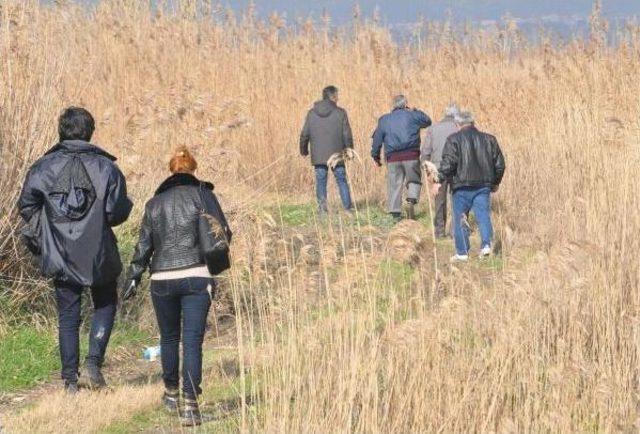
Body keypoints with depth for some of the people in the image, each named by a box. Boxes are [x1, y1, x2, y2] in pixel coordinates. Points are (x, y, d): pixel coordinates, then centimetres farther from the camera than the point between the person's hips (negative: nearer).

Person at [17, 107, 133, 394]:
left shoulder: (44, 166, -3)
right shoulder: (105, 167, -7)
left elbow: (27, 207, -7)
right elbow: (118, 213, -11)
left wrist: (43, 232, 9)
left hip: (60, 257, 1)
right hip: (98, 255, -1)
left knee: (67, 317, 10)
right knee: (105, 305, 19)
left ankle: (70, 380, 9)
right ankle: (94, 362, 1)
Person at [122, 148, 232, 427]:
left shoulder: (154, 203, 12)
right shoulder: (202, 194, 2)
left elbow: (144, 245, 10)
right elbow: (223, 233, -3)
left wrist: (133, 278, 17)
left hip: (162, 278, 3)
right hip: (197, 277, -3)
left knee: (169, 337, 21)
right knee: (192, 340, -4)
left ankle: (171, 393, 34)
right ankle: (190, 403, -15)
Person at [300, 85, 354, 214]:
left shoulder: (312, 113, 2)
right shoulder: (340, 113, -4)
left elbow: (305, 134, 3)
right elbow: (347, 133, -2)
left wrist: (303, 150, 17)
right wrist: (349, 147, 14)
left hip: (318, 156, 1)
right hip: (336, 154, -1)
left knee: (321, 181, 6)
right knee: (341, 180, 9)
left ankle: (322, 206, -6)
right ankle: (348, 208, 9)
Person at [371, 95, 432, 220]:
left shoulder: (384, 120, 10)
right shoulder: (412, 116, 2)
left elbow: (377, 138, 9)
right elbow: (427, 121, 17)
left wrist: (376, 156, 17)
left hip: (393, 157, 2)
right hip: (411, 156, -2)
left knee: (394, 184, 5)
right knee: (414, 180, 13)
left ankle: (395, 212, 1)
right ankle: (411, 200, -12)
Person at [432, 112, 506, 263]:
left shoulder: (454, 139, -4)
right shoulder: (488, 139, 10)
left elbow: (448, 163, -14)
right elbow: (499, 163, 12)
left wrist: (440, 178, -3)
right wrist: (496, 182, 24)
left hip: (462, 186, -3)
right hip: (484, 185, 3)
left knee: (460, 218, 6)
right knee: (483, 215, 4)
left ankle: (462, 253, 7)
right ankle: (486, 244, -16)